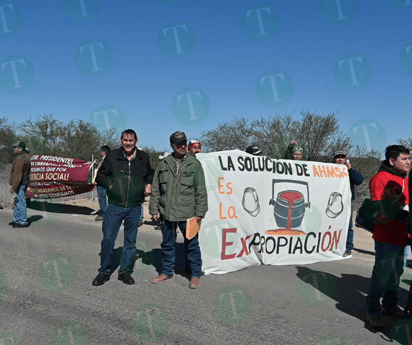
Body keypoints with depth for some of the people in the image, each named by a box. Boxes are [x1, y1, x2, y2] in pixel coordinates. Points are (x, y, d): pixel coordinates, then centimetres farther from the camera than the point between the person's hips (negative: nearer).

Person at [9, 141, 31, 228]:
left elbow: (18, 175, -24)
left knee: (20, 203, -4)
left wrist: (14, 187, -22)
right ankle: (16, 220, 28)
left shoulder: (19, 159, -21)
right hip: (25, 183, 11)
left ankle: (23, 222, 2)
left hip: (20, 185, -11)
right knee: (17, 203, 19)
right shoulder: (26, 156, 12)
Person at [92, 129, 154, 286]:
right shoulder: (112, 156, 1)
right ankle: (104, 271, 18)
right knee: (108, 239, -1)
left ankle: (125, 271, 24)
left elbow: (150, 173, 26)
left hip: (134, 208, 2)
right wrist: (110, 184, -7)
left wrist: (149, 184, 8)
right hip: (114, 207, -1)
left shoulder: (143, 157, 6)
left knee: (130, 241, 10)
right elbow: (100, 176, 10)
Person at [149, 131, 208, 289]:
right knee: (167, 244, 15)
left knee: (192, 245, 5)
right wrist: (154, 210, 5)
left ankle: (196, 274, 20)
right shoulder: (163, 164, 8)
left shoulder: (194, 164, 0)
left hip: (188, 213, -3)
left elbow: (201, 191, -1)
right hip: (167, 212, 3)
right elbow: (155, 189, 11)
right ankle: (166, 271, 31)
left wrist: (200, 213, -5)